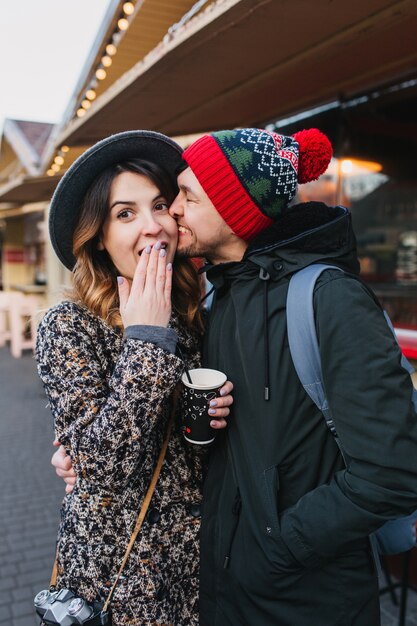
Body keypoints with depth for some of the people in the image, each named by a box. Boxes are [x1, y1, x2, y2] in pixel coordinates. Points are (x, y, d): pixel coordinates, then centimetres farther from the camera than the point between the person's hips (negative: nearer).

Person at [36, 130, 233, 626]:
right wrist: (146, 338, -24)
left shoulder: (190, 316, -2)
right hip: (116, 561, -5)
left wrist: (213, 416, -11)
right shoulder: (68, 326, -16)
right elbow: (100, 464, -25)